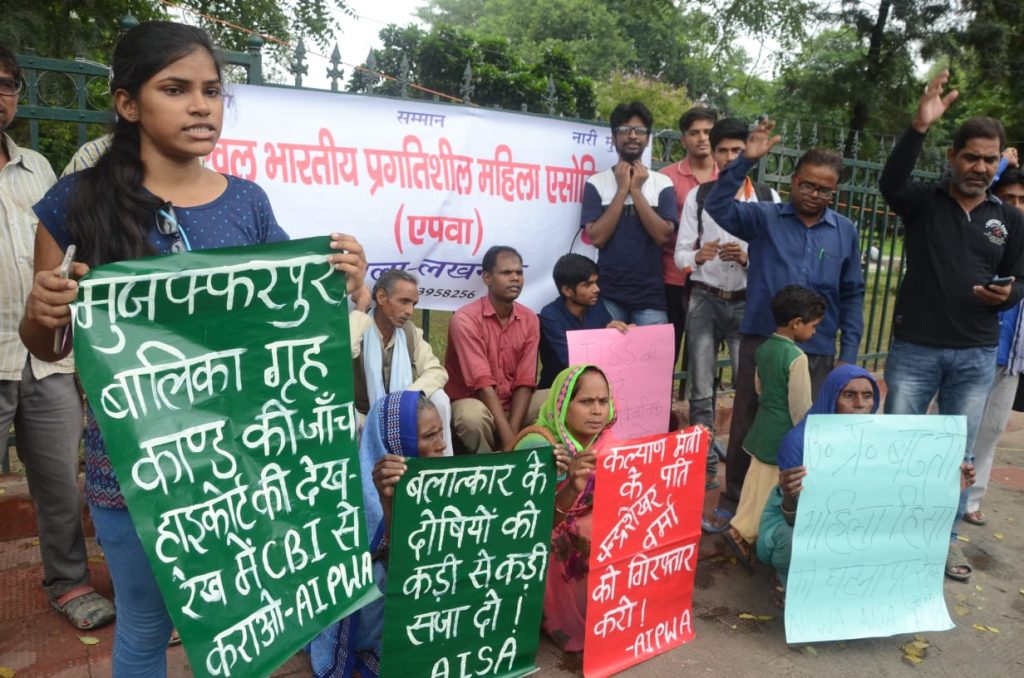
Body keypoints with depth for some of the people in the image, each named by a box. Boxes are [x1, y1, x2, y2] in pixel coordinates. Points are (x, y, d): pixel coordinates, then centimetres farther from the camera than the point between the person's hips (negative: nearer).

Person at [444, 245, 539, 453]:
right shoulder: (465, 319, -17)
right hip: (472, 402, -4)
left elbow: (525, 382, -7)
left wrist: (513, 431, -22)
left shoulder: (530, 320, -1)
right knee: (473, 415, -37)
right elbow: (482, 383, -23)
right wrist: (508, 437, -29)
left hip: (514, 404, 5)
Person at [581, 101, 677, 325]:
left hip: (650, 295, 1)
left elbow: (664, 236, -7)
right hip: (608, 294, -1)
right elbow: (596, 238, -9)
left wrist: (636, 191, -9)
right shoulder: (596, 182, 1)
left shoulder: (662, 183, 4)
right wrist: (622, 190, -10)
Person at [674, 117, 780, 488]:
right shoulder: (697, 197, 3)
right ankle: (705, 467, 18)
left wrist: (748, 258, -19)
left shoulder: (769, 198, 2)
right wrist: (698, 256, -22)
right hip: (705, 301, 1)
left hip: (748, 303, 0)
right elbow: (679, 254, -1)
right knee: (701, 392, 6)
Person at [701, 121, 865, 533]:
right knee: (747, 425, 8)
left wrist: (848, 353, 6)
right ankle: (732, 504, 23)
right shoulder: (763, 217, 2)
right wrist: (745, 161, -23)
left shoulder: (845, 232, 7)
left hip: (817, 351, 2)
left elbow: (852, 296, 10)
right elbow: (717, 208, -14)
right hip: (761, 341, -1)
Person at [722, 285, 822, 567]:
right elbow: (801, 406, -17)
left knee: (757, 480, 15)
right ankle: (743, 531, 6)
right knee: (774, 489, 3)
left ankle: (742, 528, 20)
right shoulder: (797, 357, -20)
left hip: (763, 428, 8)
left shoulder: (764, 348, 4)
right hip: (785, 435, -8)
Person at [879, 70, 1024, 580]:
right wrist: (919, 127, -33)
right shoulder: (923, 202, 0)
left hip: (976, 356, 3)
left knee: (959, 453, 11)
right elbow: (890, 182, -21)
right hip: (914, 349, -2)